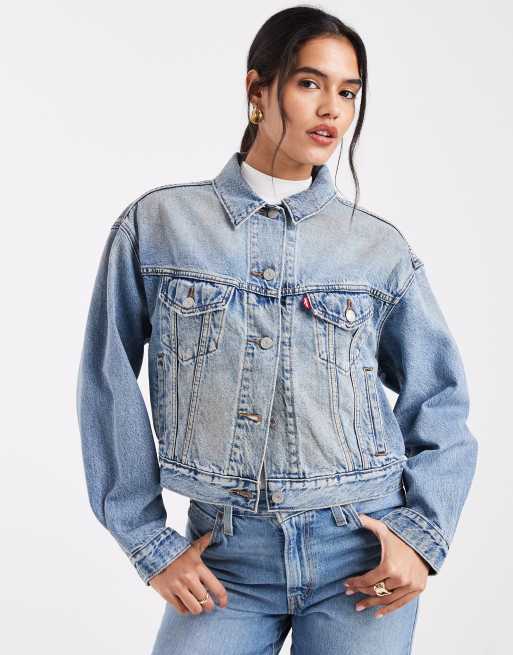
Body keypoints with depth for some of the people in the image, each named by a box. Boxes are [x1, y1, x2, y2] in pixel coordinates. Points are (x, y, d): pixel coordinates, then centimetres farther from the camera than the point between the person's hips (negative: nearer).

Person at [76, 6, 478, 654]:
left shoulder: (381, 247, 2)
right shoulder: (156, 224, 0)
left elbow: (439, 399, 9)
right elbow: (109, 386, 2)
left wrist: (425, 533, -3)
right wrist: (151, 543, 0)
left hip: (363, 552, 1)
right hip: (226, 556, 0)